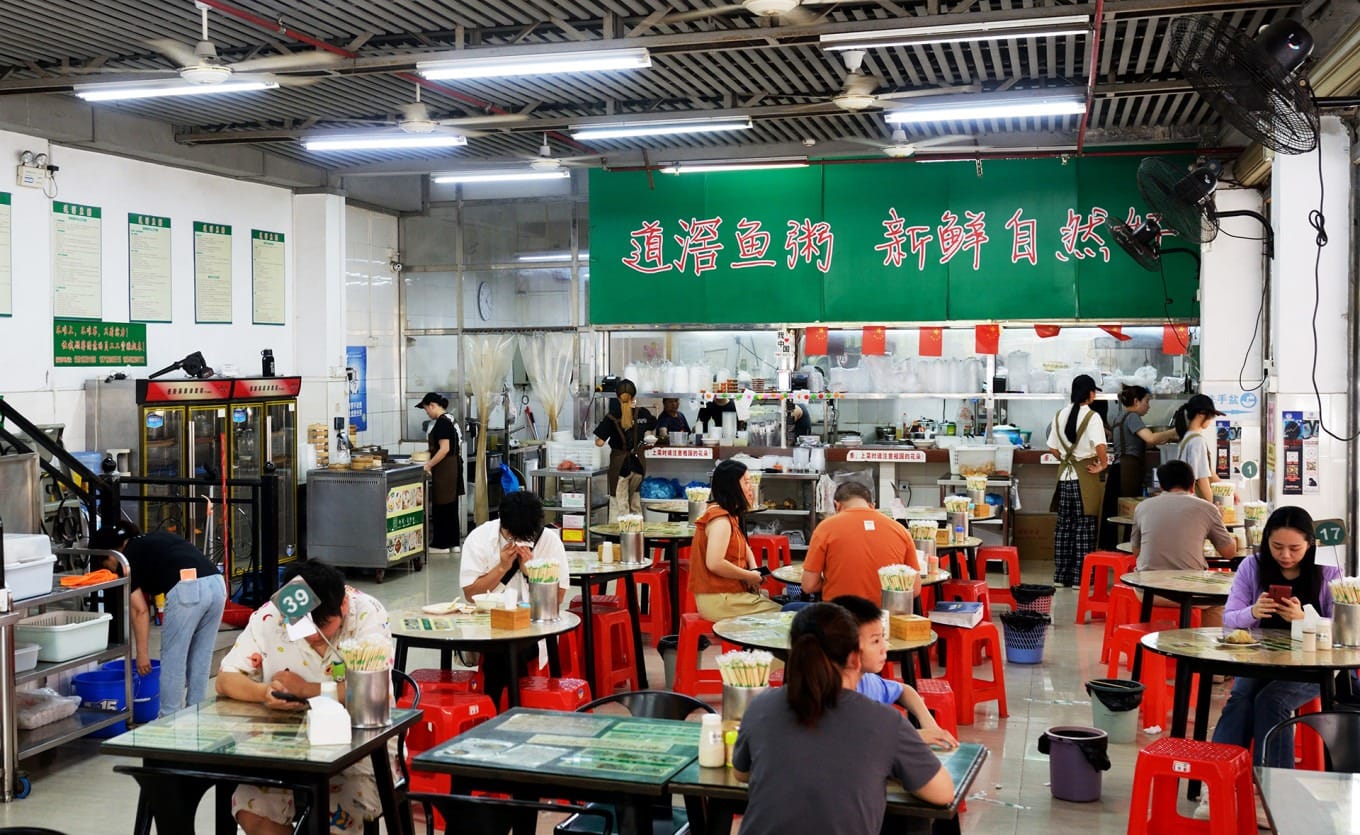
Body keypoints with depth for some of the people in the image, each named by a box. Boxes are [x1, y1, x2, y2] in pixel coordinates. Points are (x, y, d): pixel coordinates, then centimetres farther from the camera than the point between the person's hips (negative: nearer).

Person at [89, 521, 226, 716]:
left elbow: (140, 610, 6)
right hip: (217, 584, 7)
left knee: (173, 660, 8)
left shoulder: (127, 558, 10)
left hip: (186, 590, -7)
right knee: (200, 660, 17)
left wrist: (142, 653, 10)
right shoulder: (153, 540, 30)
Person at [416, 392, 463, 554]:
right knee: (450, 505, 13)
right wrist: (428, 453, 17)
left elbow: (445, 449, -23)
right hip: (454, 466, 10)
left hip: (445, 468, -10)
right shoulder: (449, 419, 13)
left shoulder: (442, 422, -16)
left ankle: (441, 544, 4)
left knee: (441, 506, -2)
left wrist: (428, 465, -18)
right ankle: (453, 542, 18)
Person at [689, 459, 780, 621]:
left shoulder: (730, 515, 14)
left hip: (729, 593, 9)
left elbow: (745, 548, 27)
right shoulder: (720, 519, -17)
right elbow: (714, 563, -28)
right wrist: (749, 576, -15)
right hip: (719, 600, -9)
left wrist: (755, 570, 7)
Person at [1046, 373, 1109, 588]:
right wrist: (1103, 465, -10)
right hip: (1086, 476, -5)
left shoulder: (1060, 416, 5)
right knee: (1085, 527, 2)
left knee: (1064, 525, 12)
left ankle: (1061, 576, 15)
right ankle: (1080, 577, 4)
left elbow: (1053, 448, 9)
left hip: (1065, 474, 5)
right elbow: (1100, 445, -25)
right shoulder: (1092, 417, -13)